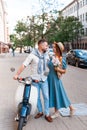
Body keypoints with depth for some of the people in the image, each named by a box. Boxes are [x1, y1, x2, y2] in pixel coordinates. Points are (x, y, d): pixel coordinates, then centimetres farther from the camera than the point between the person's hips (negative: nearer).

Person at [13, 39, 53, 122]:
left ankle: (47, 114, 16)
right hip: (35, 80, -2)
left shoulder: (46, 55, 3)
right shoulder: (32, 55, -11)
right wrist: (17, 74, -21)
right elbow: (24, 65, -14)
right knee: (37, 97, 10)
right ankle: (40, 112, 29)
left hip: (44, 79, 3)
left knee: (46, 97, 3)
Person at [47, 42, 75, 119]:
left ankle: (71, 108, 26)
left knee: (59, 94, 4)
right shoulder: (51, 57, 1)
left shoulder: (62, 60, -14)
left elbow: (64, 71, -8)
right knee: (53, 95, 13)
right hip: (50, 78, 6)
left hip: (56, 79, -6)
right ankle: (56, 112, 28)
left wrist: (58, 69, -22)